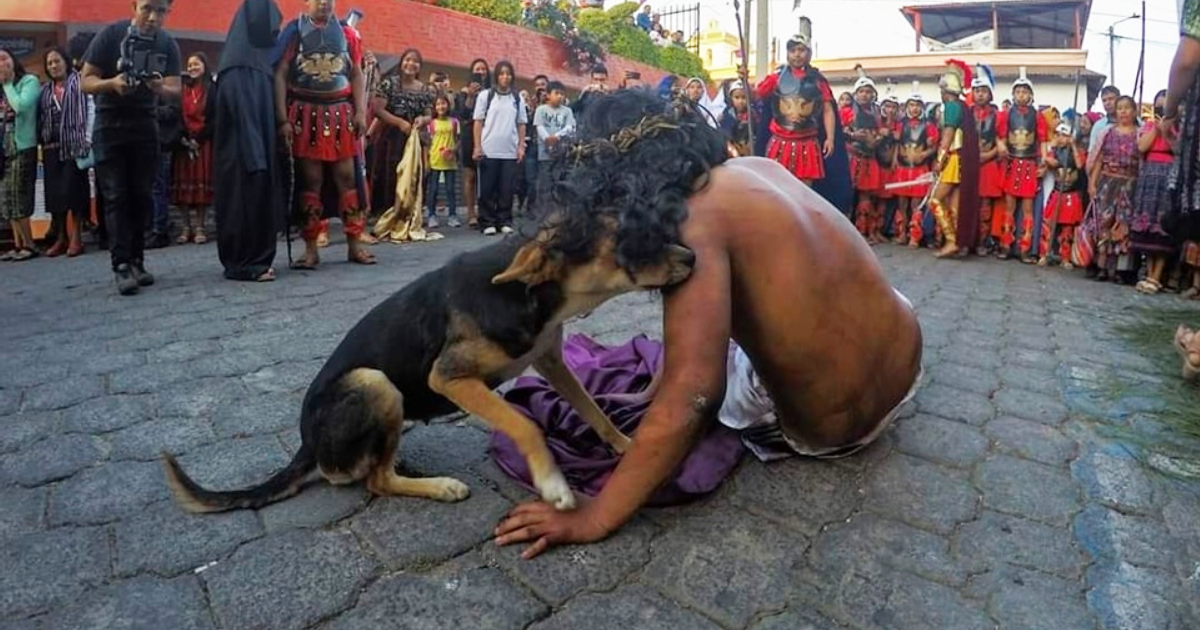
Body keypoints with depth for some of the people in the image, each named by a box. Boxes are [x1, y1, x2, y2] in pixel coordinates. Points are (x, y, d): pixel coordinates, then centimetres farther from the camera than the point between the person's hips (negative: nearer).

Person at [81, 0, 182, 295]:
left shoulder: (168, 44, 0)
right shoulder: (110, 34, -8)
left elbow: (175, 91, -4)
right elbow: (86, 81, -7)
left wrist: (161, 87, -26)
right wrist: (111, 83, -28)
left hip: (145, 127, 3)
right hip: (109, 127, -3)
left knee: (142, 196, 3)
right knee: (116, 197, -7)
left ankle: (137, 261, 10)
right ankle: (121, 265, -11)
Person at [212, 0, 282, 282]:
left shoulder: (258, 64, 14)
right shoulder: (237, 71, -13)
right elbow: (242, 116, -18)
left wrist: (273, 150, 13)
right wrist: (255, 156, -23)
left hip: (258, 149, 9)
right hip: (244, 152, -9)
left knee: (259, 200, 10)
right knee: (247, 201, -5)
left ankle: (255, 260, 16)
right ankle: (245, 264, 1)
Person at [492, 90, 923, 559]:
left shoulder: (696, 218, -24)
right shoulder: (756, 166, -1)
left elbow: (687, 398, -30)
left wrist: (593, 518, -23)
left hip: (832, 428, -7)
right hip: (906, 364, 7)